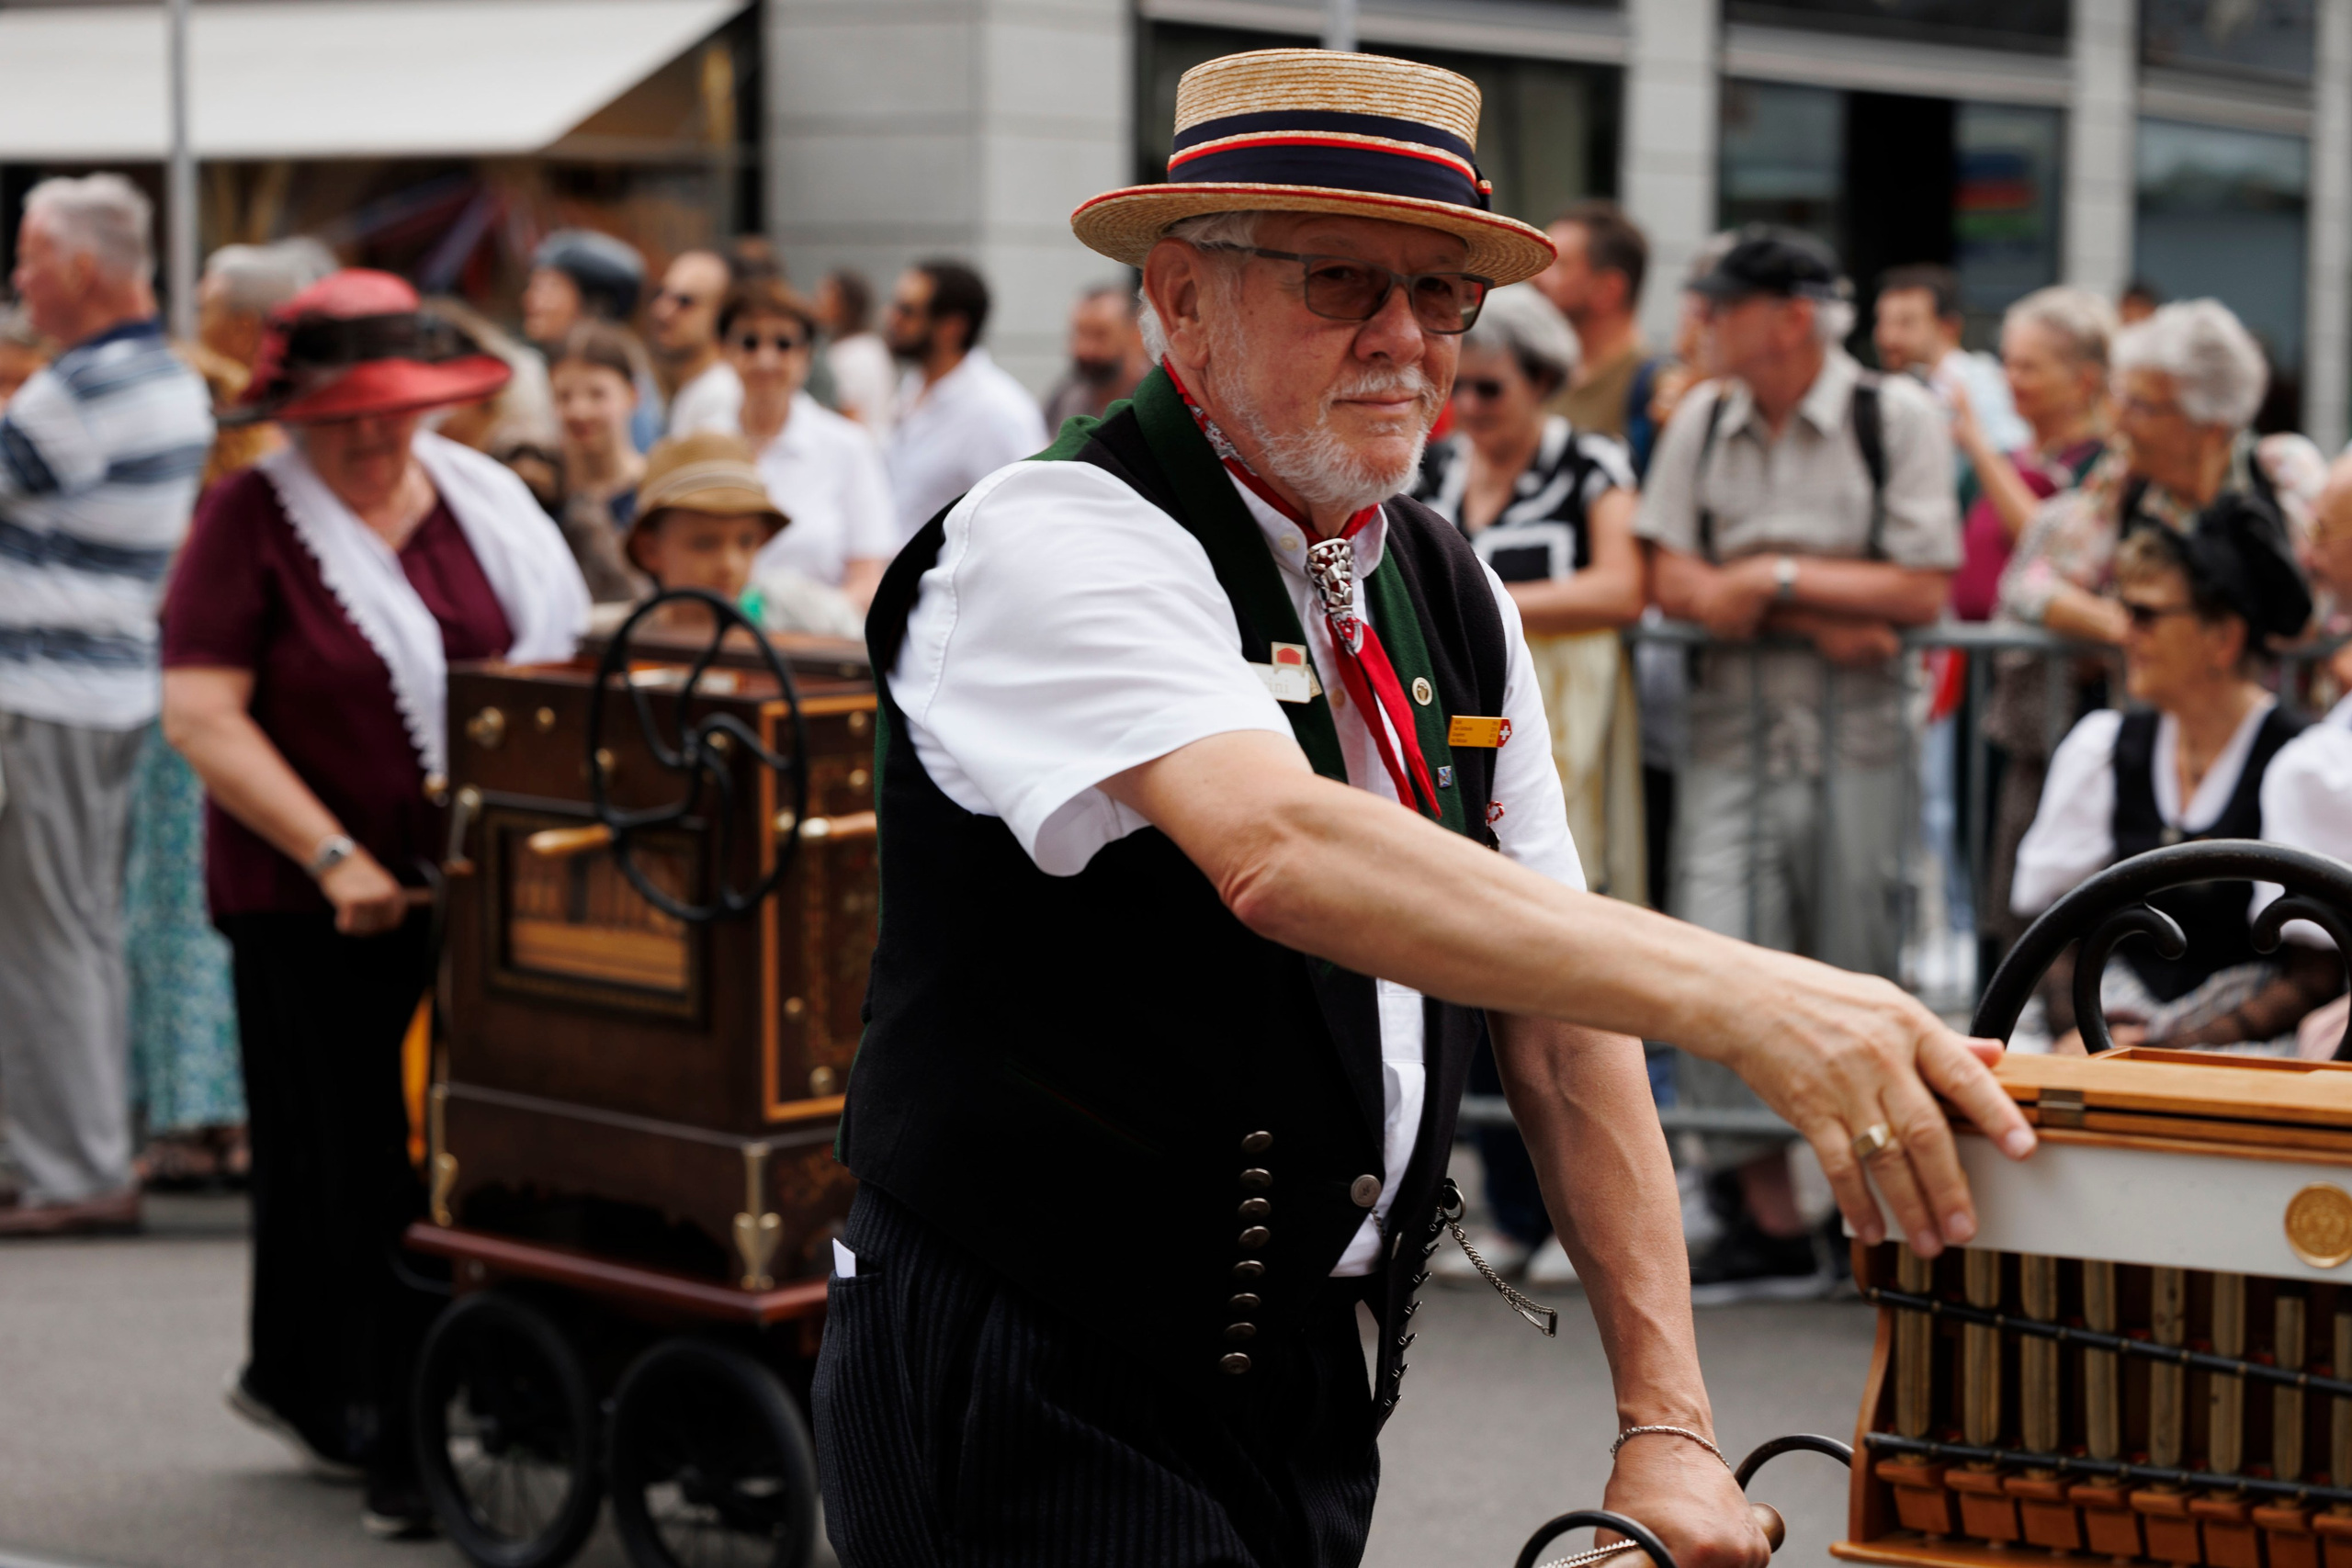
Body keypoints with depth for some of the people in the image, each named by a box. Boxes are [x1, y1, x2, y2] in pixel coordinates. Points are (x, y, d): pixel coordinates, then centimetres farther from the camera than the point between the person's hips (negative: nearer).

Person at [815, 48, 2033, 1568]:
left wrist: (1667, 1426, -1)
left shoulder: (1454, 597, 7)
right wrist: (1744, 998, -42)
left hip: (1306, 1385, 7)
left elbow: (1564, 1036, 7)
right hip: (1039, 1418, -6)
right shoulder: (1060, 543, -16)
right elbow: (1279, 849, -34)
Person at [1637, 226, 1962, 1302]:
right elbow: (1676, 583, 2)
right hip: (1732, 718, 3)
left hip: (1854, 725, -3)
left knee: (1854, 970, 0)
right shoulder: (1702, 421, 10)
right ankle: (1773, 1225, -1)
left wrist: (1776, 578, -8)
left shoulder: (1896, 416, -1)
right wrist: (1822, 618, -10)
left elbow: (1923, 592, -6)